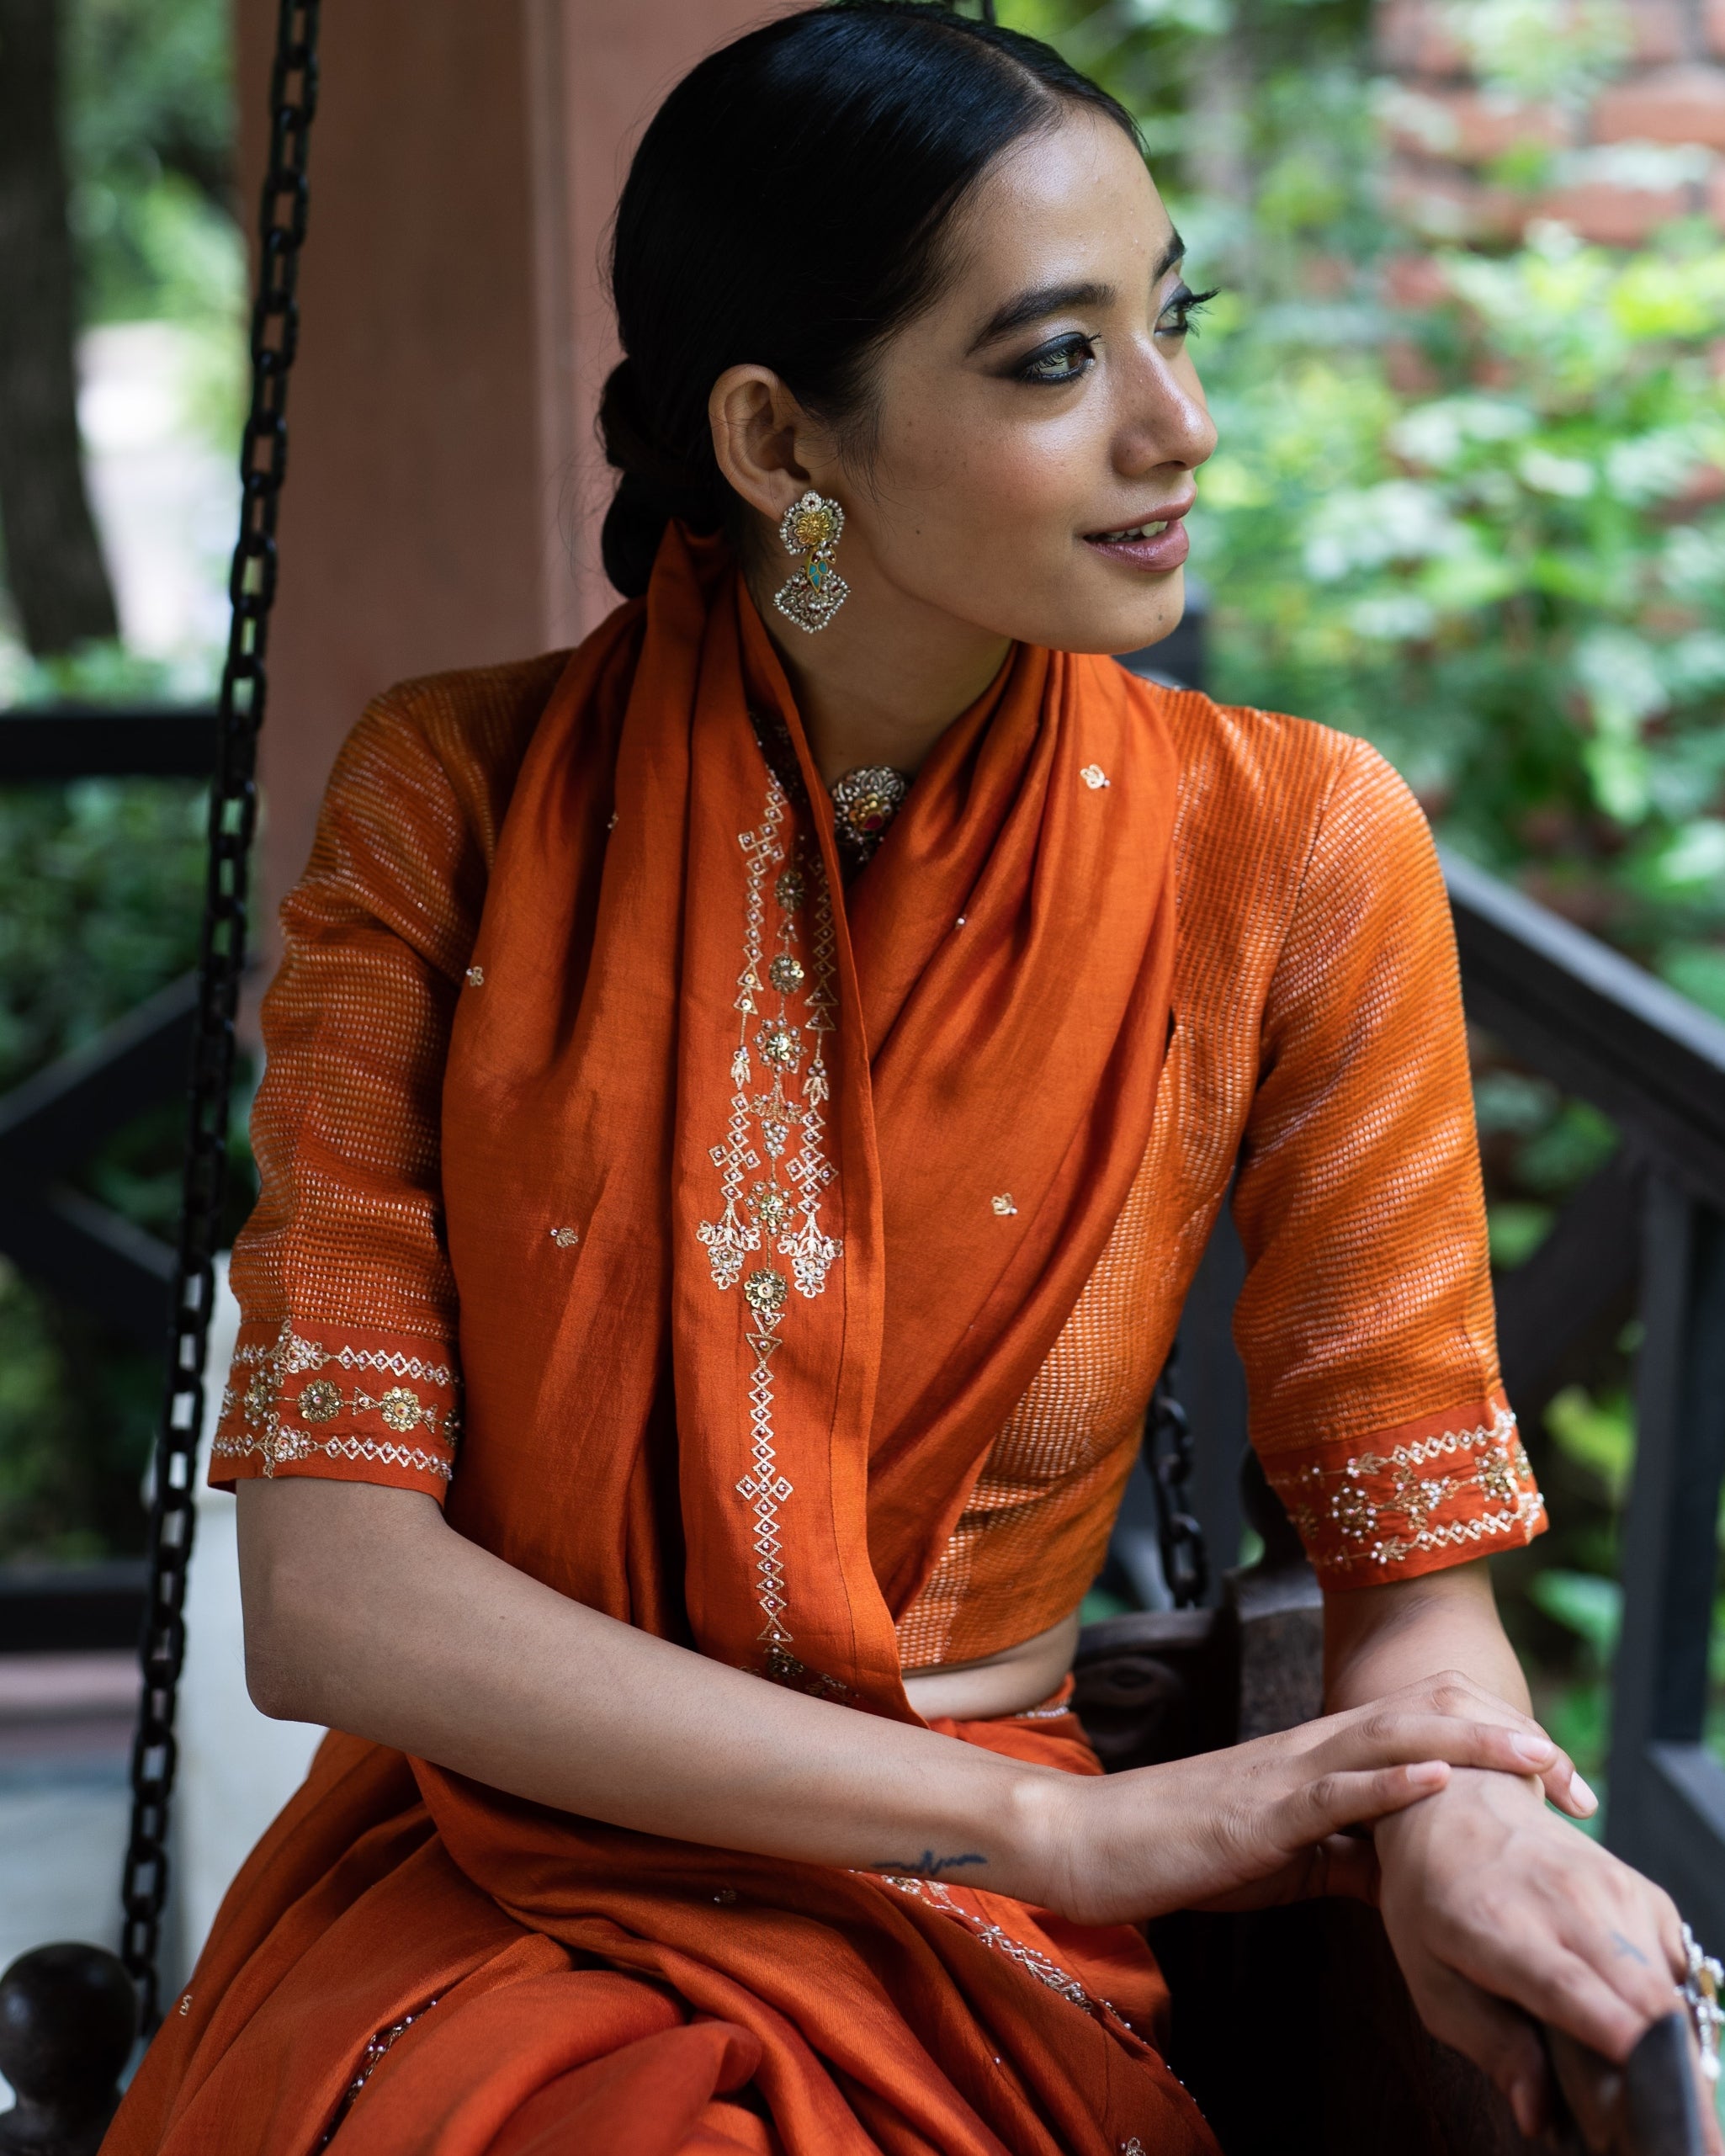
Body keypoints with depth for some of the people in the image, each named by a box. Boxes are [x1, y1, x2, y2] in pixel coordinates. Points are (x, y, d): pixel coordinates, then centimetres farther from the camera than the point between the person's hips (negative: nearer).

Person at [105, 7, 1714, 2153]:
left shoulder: (1285, 847, -3)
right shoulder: (457, 805, -5)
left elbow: (1412, 1550, 1)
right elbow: (332, 1593, -10)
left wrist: (1456, 1813, -24)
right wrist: (1061, 1823, -16)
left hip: (988, 1971, 1)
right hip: (477, 1895, 0)